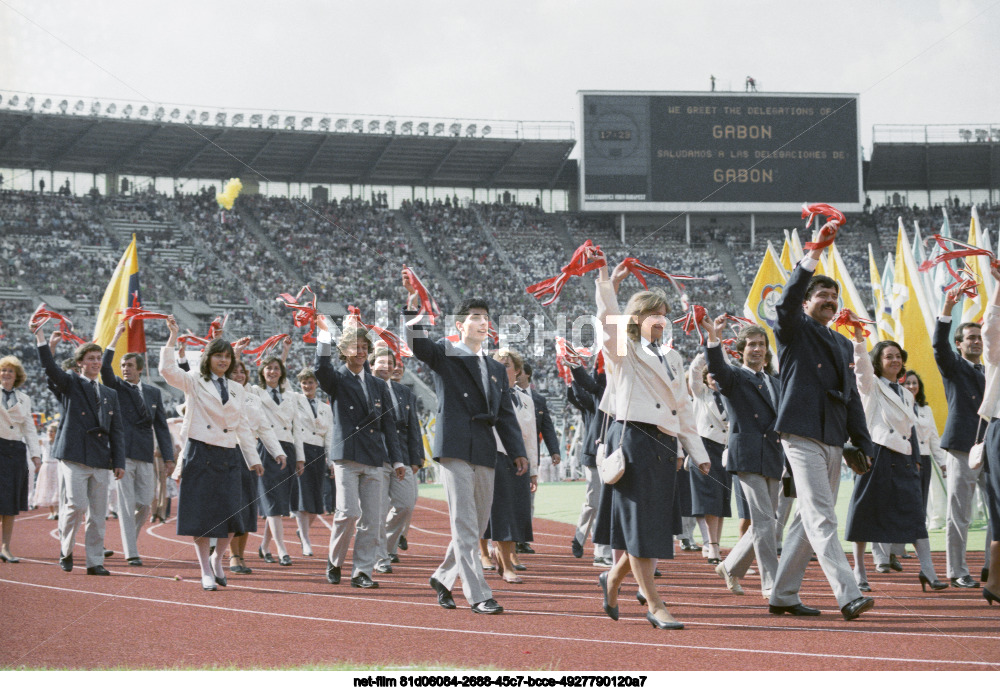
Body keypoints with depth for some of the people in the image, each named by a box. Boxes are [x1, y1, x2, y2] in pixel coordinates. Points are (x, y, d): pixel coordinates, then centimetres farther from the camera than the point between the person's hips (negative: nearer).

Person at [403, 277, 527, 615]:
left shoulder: (497, 370, 21)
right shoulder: (444, 354, 4)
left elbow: (506, 415, 17)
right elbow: (417, 343, -15)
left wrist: (518, 452, 6)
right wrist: (412, 305, -30)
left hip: (485, 452, 6)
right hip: (454, 446, -6)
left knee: (478, 524, 10)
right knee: (464, 524, -8)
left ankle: (443, 577, 28)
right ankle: (478, 596, -9)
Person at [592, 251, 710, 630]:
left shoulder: (671, 357, 20)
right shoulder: (624, 352, 4)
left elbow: (683, 408, 20)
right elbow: (608, 318, -15)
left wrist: (698, 453, 16)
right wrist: (606, 281, -24)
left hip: (664, 446, 6)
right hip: (633, 440, -6)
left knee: (657, 524, 6)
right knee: (640, 523, -7)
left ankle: (614, 577, 31)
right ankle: (654, 606, -6)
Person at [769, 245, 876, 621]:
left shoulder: (843, 345, 22)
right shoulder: (795, 331, 3)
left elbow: (852, 397, 21)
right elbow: (787, 303, -19)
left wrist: (864, 444, 14)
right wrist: (809, 262, -30)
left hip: (834, 440, 8)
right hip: (803, 435, -8)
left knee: (809, 519, 9)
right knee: (822, 519, -13)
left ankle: (782, 596, 15)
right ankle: (848, 596, -22)